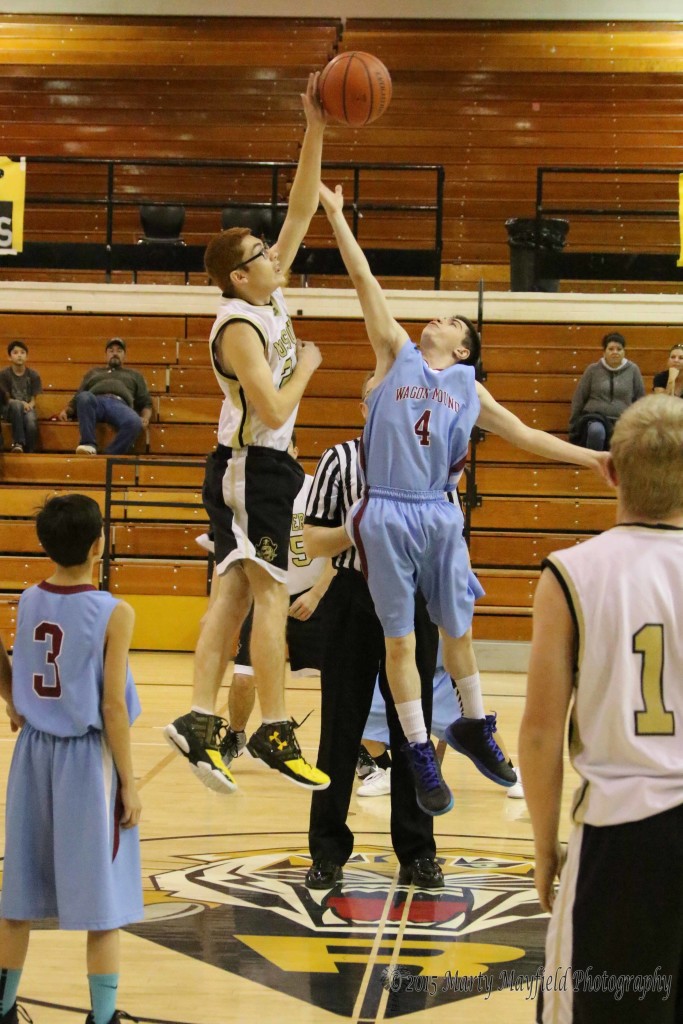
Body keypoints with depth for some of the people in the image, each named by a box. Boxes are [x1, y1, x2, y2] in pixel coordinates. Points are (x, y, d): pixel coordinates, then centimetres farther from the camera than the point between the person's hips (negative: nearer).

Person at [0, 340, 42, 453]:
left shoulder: (33, 375, 4)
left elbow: (33, 399, 4)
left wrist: (29, 405, -20)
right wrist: (21, 403, -20)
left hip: (27, 409, 1)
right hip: (10, 411, -1)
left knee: (31, 423, -36)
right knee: (16, 404, -39)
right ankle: (18, 443, -38)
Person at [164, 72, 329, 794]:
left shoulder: (269, 299, 8)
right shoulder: (240, 326, -17)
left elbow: (301, 212, 9)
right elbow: (274, 409, -24)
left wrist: (315, 132, 2)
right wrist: (306, 366, -7)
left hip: (262, 468, 9)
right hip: (249, 469, -9)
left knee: (235, 595, 5)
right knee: (270, 597, -7)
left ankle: (198, 723, 4)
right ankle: (275, 733, -4)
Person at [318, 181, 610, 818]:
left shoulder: (468, 388, 14)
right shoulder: (397, 355, 8)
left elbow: (523, 435, 18)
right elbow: (363, 279, 6)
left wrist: (591, 457, 12)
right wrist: (335, 215, 5)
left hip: (440, 517, 2)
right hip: (387, 516, -2)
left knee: (457, 629, 12)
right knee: (399, 640, 2)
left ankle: (473, 728, 32)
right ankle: (420, 755, 11)